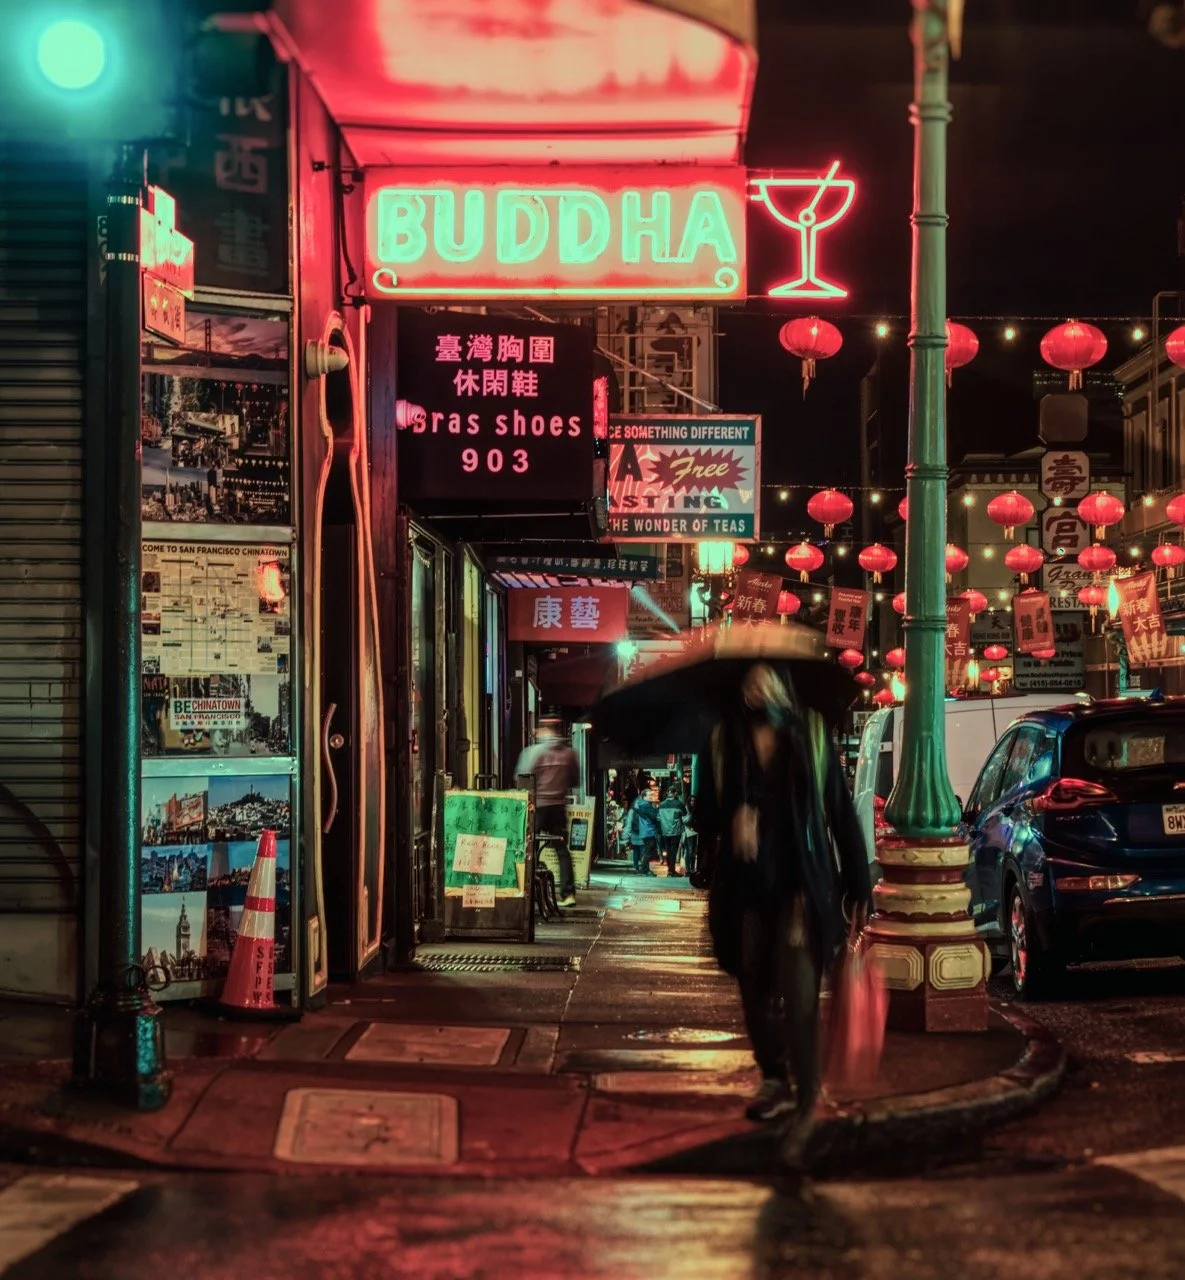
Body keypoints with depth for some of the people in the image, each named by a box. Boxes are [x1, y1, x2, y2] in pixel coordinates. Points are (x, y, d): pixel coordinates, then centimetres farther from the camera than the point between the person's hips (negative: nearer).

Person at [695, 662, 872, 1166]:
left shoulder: (812, 734, -2)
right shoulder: (724, 740, 2)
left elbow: (841, 810, 0)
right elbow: (704, 815, 4)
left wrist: (857, 884, 0)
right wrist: (731, 818, -19)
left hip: (801, 885, -3)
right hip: (745, 888, 3)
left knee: (798, 999, -11)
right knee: (756, 993, 14)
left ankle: (804, 1108, -4)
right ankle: (774, 1082, 35)